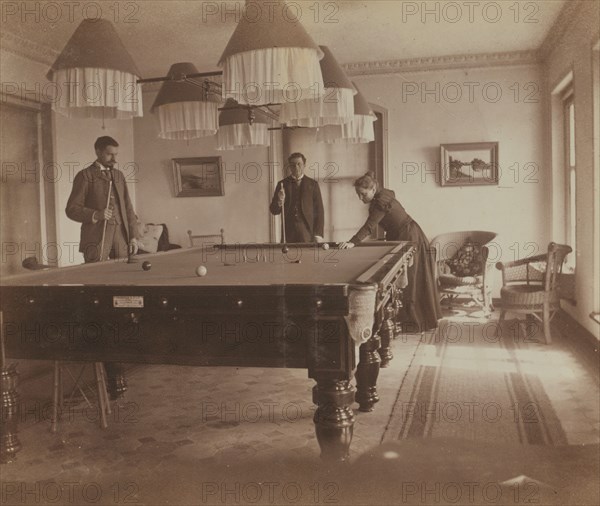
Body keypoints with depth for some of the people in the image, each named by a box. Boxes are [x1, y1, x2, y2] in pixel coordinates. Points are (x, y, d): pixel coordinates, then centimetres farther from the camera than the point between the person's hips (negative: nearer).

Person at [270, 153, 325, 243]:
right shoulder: (282, 184, 12)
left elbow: (319, 211, 5)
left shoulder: (312, 184, 9)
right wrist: (279, 202, -13)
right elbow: (274, 211, 9)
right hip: (288, 232, 1)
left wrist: (318, 235, -4)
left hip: (308, 232, -1)